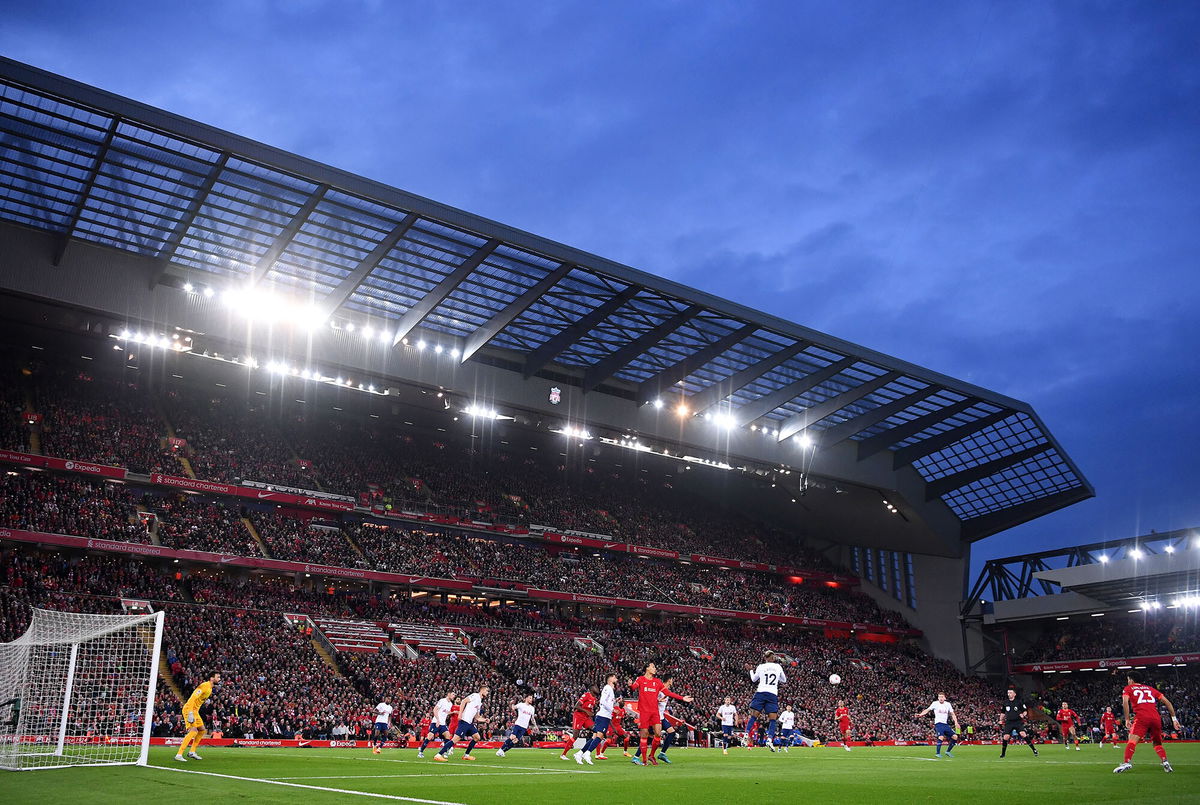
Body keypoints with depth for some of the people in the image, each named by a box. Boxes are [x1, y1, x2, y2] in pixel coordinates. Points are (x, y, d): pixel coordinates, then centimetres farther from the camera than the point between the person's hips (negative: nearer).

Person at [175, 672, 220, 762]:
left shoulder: (210, 687, 10)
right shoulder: (204, 686, -20)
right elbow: (192, 698, -27)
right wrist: (190, 713, -32)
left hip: (195, 711, 10)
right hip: (189, 709, -10)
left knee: (202, 731, 15)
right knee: (193, 731, -21)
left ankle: (192, 752, 22)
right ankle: (179, 755, -21)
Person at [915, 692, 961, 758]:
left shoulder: (948, 704, 10)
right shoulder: (935, 703, -1)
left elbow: (952, 714, 15)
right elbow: (928, 710, -1)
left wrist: (956, 722, 2)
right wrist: (921, 714, -17)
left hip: (946, 724, 5)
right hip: (938, 723, -5)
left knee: (955, 737, -3)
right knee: (941, 737, -26)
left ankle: (948, 751, 12)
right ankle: (938, 753, -16)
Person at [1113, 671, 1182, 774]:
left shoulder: (1128, 688, 15)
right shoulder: (1150, 689, 28)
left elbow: (1125, 702, -4)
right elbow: (1167, 702, 22)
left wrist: (1127, 720, 0)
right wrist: (1174, 718, 24)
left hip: (1141, 717, -5)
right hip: (1156, 718, 5)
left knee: (1132, 740, -14)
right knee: (1157, 743, 21)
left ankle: (1127, 762, -31)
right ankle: (1165, 762, 0)